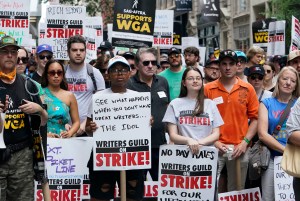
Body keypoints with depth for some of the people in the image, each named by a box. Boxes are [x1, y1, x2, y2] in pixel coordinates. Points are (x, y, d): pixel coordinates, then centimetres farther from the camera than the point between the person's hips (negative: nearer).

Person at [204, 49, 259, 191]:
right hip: (215, 147, -1)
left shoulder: (247, 89, 4)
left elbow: (255, 118, 4)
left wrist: (245, 142, -5)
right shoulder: (208, 89, 0)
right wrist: (213, 141, -7)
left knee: (236, 191, 12)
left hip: (240, 148, 2)